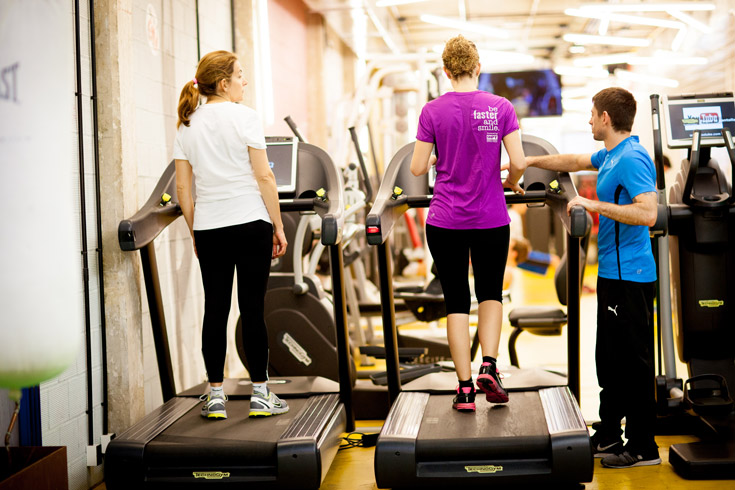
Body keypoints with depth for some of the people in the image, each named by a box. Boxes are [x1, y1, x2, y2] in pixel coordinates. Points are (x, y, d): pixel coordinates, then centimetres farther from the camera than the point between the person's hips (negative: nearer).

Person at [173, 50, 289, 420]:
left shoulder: (187, 124, 8)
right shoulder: (244, 117, -5)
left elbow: (182, 186, 7)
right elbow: (264, 177, -8)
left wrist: (194, 232, 15)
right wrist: (278, 227, -2)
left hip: (208, 227, 4)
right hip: (250, 223, -4)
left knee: (215, 309, 7)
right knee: (252, 309, 1)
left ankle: (215, 396, 11)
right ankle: (260, 395, 8)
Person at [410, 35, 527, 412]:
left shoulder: (433, 112, -5)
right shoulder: (500, 108, -4)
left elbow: (417, 168, -4)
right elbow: (519, 163, -9)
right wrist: (510, 184, 13)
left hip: (446, 222, 0)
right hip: (491, 221, 0)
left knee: (456, 302, 8)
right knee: (491, 293, 20)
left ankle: (465, 389, 8)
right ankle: (488, 366, 2)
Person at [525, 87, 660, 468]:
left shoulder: (631, 158, -17)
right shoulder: (611, 156, 13)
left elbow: (647, 213, -27)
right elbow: (577, 161, 32)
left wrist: (595, 205, -22)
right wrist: (530, 161, 36)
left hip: (630, 276, -10)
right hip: (613, 271, 10)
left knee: (633, 359, -3)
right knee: (609, 358, 15)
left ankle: (643, 447, 6)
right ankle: (608, 437, 24)